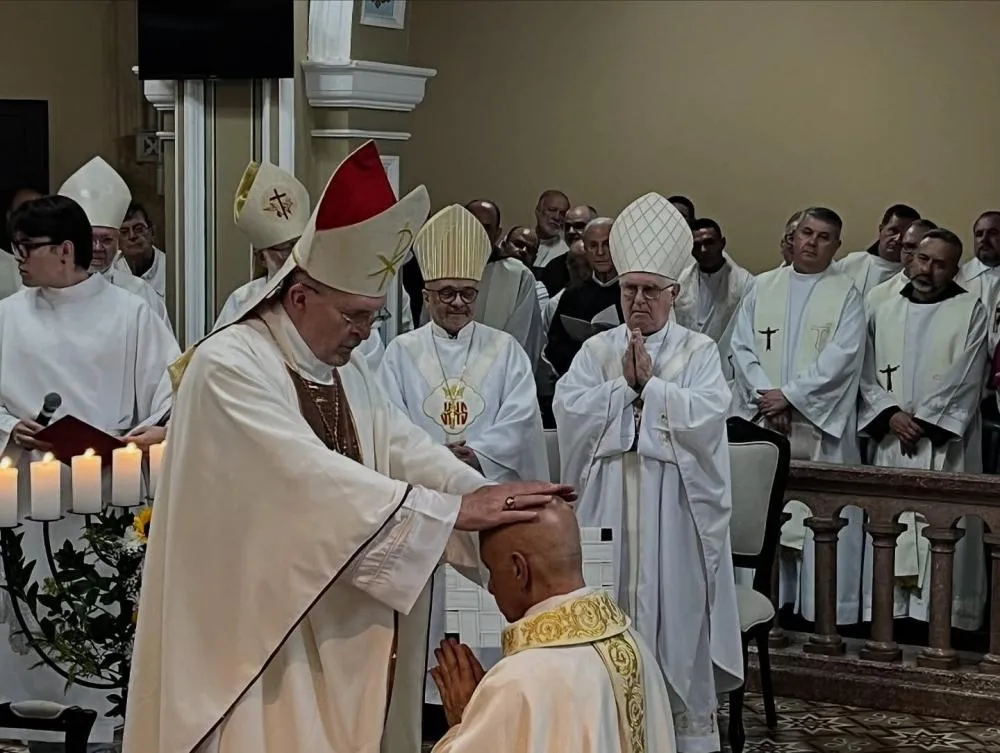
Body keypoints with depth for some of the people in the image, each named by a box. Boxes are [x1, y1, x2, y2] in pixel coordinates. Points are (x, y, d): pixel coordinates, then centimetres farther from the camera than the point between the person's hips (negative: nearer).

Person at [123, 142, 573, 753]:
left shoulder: (347, 369, 11)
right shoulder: (227, 367, -18)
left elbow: (407, 449, 1)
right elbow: (314, 477, -28)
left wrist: (490, 500, -18)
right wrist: (455, 510, -29)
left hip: (343, 625, 8)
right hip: (259, 628, -8)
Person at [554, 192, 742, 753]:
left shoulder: (699, 351, 3)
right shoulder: (597, 350, 10)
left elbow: (707, 417, -13)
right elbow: (569, 411, -5)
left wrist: (648, 384, -12)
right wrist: (625, 383, -11)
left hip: (673, 512, -2)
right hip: (608, 509, 2)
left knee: (674, 622, 2)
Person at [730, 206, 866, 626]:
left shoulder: (846, 295, 3)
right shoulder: (762, 288, 12)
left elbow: (842, 357, -8)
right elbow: (742, 346, 6)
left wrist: (790, 395, -13)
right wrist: (765, 396, -9)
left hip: (820, 423, -3)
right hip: (763, 422, 3)